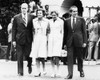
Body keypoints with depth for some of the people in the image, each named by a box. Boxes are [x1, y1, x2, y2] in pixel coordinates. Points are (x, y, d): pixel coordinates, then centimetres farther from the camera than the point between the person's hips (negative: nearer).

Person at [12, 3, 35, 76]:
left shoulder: (32, 17, 4)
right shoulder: (16, 17, 4)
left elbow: (33, 28, 9)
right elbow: (14, 29, 4)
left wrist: (33, 39, 2)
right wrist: (13, 40, -1)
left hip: (29, 39, 0)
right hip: (19, 40, 0)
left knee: (28, 55, -2)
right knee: (20, 57, 0)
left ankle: (29, 65, 29)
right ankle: (20, 72, 6)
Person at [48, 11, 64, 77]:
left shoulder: (61, 21, 4)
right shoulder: (50, 21, 13)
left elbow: (62, 31, 6)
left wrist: (62, 40, 1)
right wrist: (48, 39, 11)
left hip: (58, 38, -4)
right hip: (51, 39, 4)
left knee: (56, 56, -15)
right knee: (51, 56, -1)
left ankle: (57, 71, -4)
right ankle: (53, 71, 4)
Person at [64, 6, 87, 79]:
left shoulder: (81, 20, 3)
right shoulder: (67, 21, 7)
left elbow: (84, 31, 2)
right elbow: (66, 32, 10)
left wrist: (85, 41, -4)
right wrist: (65, 43, 6)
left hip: (79, 41, -1)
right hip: (70, 42, 1)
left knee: (79, 57, 9)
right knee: (70, 57, -6)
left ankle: (81, 71, 30)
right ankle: (70, 74, -7)